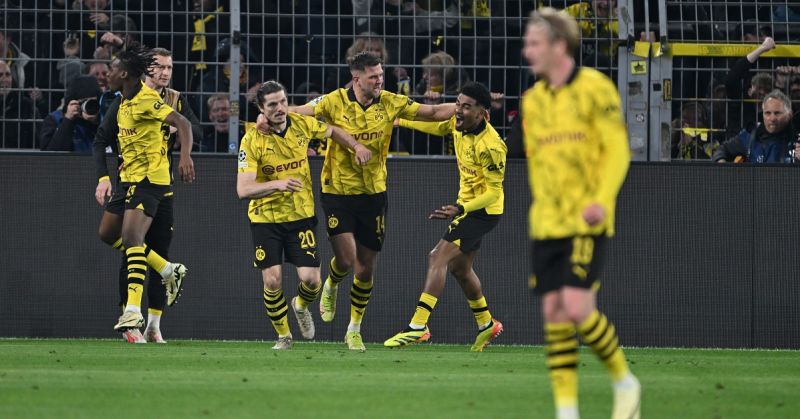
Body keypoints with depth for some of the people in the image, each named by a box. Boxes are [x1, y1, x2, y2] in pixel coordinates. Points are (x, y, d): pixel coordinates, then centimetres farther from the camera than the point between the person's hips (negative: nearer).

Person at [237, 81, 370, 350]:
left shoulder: (302, 124, -6)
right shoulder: (252, 140, -17)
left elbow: (332, 132, 18)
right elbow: (243, 190, -24)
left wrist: (357, 147, 1)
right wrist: (277, 184, -39)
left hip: (301, 215, 2)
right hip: (266, 218, -2)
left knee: (310, 279, -7)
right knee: (272, 280, -12)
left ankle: (301, 306, 30)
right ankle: (283, 335, 13)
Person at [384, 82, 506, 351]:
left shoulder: (490, 146, -28)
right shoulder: (459, 125, -5)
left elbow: (494, 192, -23)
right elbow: (436, 126, 19)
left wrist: (460, 209, -35)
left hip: (483, 211, -9)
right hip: (466, 206, 9)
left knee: (438, 258, -17)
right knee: (459, 267, 19)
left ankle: (417, 327, -20)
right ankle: (486, 324, 37)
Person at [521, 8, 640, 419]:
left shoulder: (594, 88, -6)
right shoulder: (533, 99, 13)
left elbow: (617, 150, -9)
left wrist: (602, 200, -20)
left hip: (586, 221, -6)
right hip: (546, 225, 6)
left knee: (576, 306, -16)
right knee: (553, 312, 0)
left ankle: (624, 382, 6)